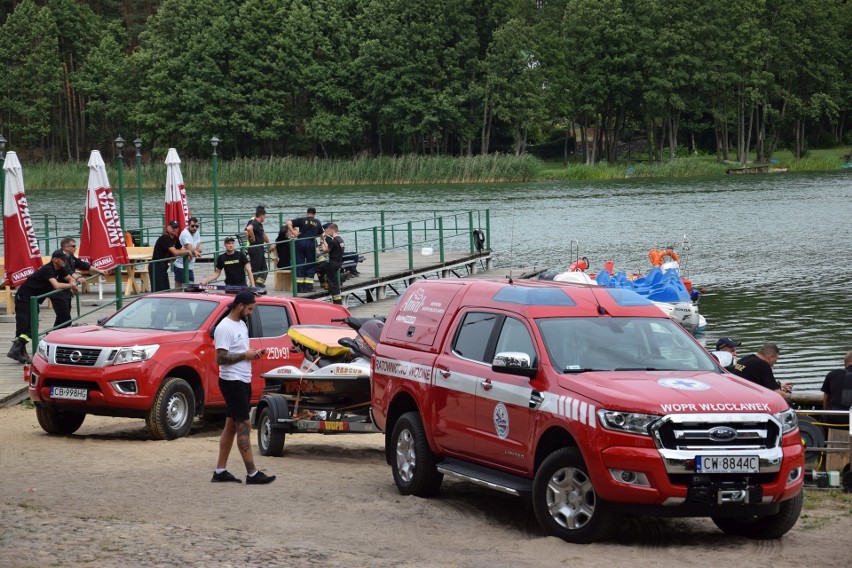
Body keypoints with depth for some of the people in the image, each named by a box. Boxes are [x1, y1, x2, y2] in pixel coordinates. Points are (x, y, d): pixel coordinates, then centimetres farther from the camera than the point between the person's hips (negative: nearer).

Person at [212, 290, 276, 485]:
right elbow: (221, 358, -21)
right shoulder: (224, 328, -16)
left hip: (243, 381, 10)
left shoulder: (241, 325, 15)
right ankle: (252, 474, -9)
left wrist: (253, 353, 5)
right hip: (232, 381, -10)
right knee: (244, 427, -10)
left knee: (231, 425, 10)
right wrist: (245, 355, -16)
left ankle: (220, 471, 14)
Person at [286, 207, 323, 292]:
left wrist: (293, 232, -2)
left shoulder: (302, 220, 4)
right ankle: (308, 286, 3)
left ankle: (299, 286, 3)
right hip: (311, 243, 0)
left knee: (299, 264, 5)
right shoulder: (317, 222, 9)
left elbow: (288, 223, -7)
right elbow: (320, 234, 19)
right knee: (311, 265, 8)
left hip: (300, 243, 0)